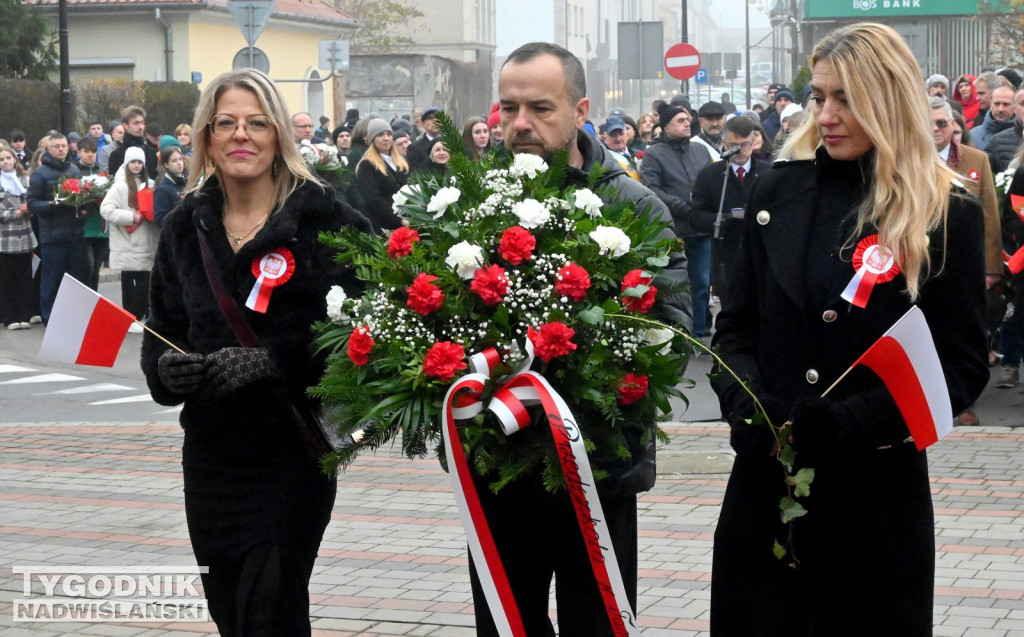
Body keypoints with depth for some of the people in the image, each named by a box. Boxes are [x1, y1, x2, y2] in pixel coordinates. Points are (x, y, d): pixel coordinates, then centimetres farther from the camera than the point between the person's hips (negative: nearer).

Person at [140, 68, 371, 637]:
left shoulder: (324, 220, -8)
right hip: (210, 452, 5)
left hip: (294, 449, -5)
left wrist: (266, 363, -22)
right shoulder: (186, 227, 9)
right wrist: (170, 370, -8)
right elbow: (161, 329, 14)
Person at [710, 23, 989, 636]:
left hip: (878, 488, -3)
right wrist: (745, 403, -10)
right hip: (765, 485, 3)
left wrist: (853, 423, -17)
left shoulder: (949, 215, -3)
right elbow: (736, 325, 11)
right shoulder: (779, 190, 7)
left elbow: (964, 366, -5)